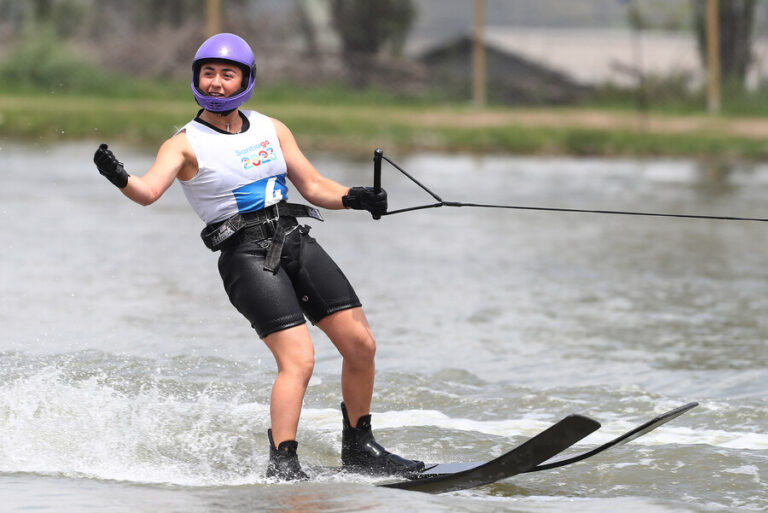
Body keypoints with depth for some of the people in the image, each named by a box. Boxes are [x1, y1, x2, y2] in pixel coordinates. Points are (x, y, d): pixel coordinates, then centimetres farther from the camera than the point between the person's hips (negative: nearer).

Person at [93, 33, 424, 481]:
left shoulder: (272, 130, 14)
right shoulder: (186, 144, -1)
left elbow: (314, 186, 14)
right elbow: (148, 191, -17)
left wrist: (353, 198, -6)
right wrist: (120, 179, -39)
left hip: (296, 241, 6)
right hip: (246, 254, -5)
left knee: (361, 344, 2)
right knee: (299, 360, -21)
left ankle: (359, 448, 19)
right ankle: (282, 466, -20)